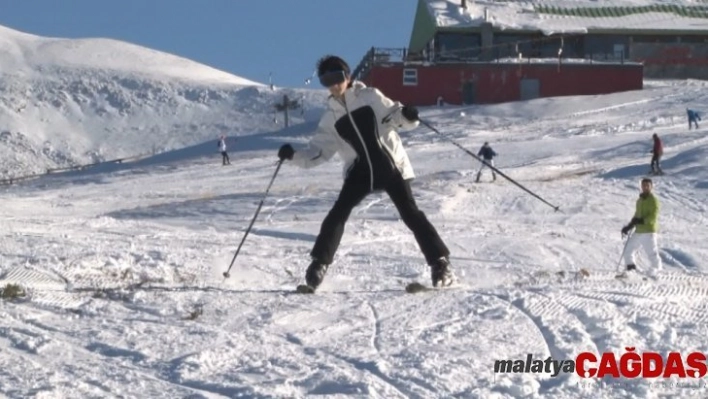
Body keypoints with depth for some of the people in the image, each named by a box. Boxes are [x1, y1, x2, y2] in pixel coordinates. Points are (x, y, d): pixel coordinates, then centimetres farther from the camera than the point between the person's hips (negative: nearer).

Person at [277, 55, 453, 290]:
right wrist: (294, 156, -8)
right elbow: (318, 151, 9)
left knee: (410, 214, -8)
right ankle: (319, 263, 1)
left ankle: (440, 262, -3)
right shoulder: (331, 117, 10)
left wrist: (407, 116, -29)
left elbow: (394, 115, -5)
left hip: (391, 166, -3)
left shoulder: (369, 97, 0)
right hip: (360, 172, 3)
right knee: (338, 214, -10)